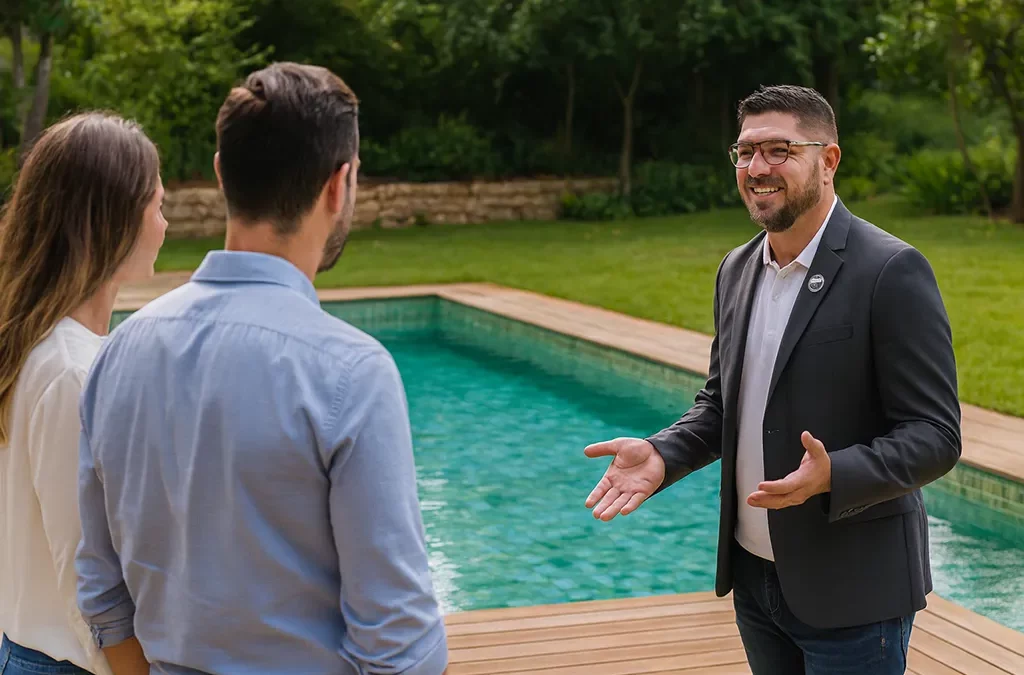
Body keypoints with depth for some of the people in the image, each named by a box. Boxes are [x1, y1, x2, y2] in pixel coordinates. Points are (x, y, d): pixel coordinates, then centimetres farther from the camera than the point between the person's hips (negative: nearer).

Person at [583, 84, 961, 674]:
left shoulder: (892, 271, -15)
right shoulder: (738, 269, 7)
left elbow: (935, 436, -17)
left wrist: (831, 476, -33)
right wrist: (661, 455, -4)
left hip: (852, 593, -6)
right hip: (753, 575, 7)